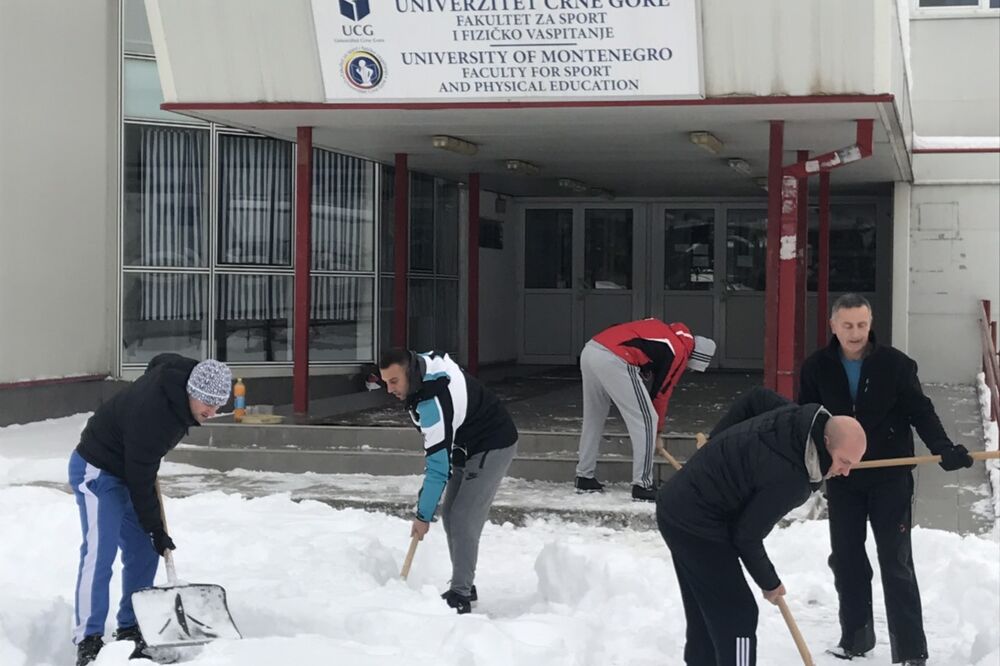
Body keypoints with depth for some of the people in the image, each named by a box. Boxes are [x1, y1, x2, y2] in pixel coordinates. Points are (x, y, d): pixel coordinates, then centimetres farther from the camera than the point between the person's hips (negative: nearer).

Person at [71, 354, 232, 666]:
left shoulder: (181, 373, -11)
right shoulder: (150, 412, -35)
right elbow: (140, 480, -26)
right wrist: (155, 529, -16)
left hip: (128, 470, 9)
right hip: (95, 470, -9)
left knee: (143, 552, 6)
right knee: (100, 552, -17)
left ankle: (130, 631, 14)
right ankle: (88, 640, -16)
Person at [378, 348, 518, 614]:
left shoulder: (432, 402, -34)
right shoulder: (424, 362, -7)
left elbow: (438, 466, -31)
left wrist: (423, 515, -25)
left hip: (493, 447, -10)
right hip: (467, 446, 10)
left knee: (463, 520, -16)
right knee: (450, 515, 10)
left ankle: (460, 596, -11)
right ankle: (465, 586, 20)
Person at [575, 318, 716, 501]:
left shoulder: (665, 330, 26)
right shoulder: (679, 351, 5)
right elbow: (660, 393, 10)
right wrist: (657, 429, 24)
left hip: (589, 350, 9)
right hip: (613, 361, -9)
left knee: (593, 418, 23)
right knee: (647, 420, 1)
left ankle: (584, 478, 32)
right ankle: (642, 486, 1)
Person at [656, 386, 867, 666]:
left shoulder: (801, 417, -6)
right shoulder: (789, 480, -30)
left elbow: (756, 397, 14)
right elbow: (747, 536, -21)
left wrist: (717, 442, 18)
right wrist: (769, 583, -3)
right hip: (697, 525, -10)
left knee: (705, 613, 19)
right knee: (737, 616, -7)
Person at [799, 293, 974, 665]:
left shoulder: (895, 364, -9)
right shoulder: (817, 368, -2)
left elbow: (920, 411, -7)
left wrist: (943, 448, -21)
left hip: (891, 477, -3)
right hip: (842, 479, 3)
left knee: (896, 563, -1)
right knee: (846, 559, 11)